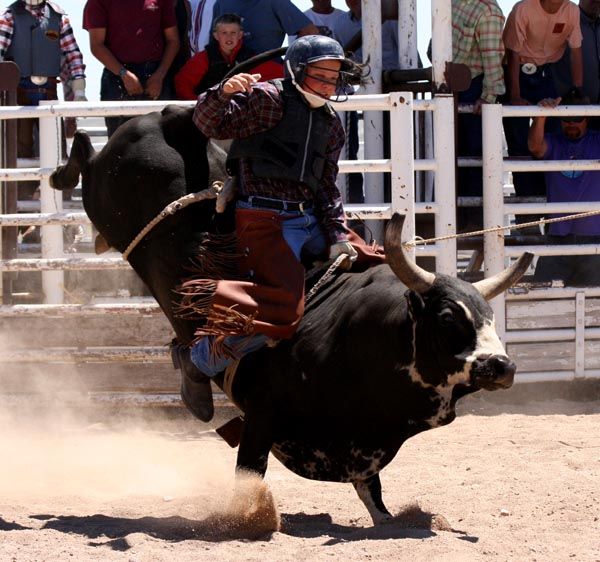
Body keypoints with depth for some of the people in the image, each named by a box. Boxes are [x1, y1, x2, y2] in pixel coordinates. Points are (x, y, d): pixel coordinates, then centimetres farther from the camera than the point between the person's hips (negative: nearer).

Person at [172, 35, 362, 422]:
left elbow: (328, 188, 18)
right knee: (280, 309, -24)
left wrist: (338, 238, 4)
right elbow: (211, 124, -8)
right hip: (266, 220, -8)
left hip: (311, 221, 8)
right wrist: (223, 94, -29)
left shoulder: (331, 124, 18)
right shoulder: (268, 99, -2)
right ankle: (199, 363, -5)